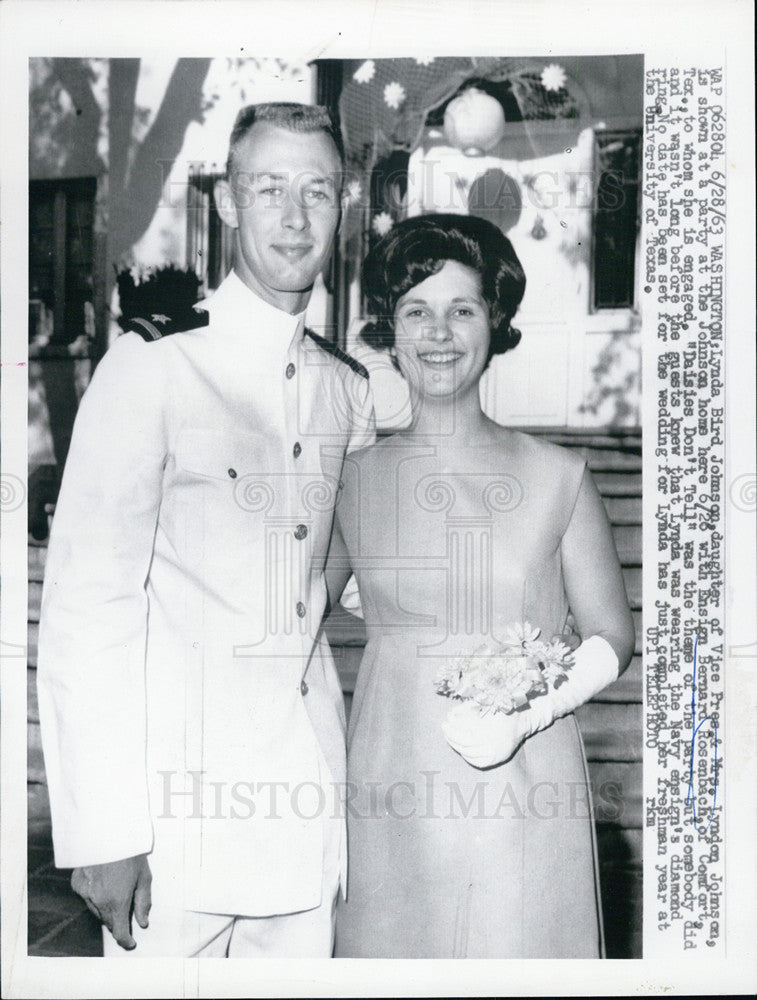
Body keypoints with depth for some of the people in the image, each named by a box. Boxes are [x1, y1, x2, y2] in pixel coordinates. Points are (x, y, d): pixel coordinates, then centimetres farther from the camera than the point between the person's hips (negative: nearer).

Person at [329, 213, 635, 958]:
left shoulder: (557, 478, -2)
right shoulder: (353, 478, 2)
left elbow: (610, 636, 3)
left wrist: (530, 714, -13)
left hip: (523, 792, -1)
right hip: (389, 793, 1)